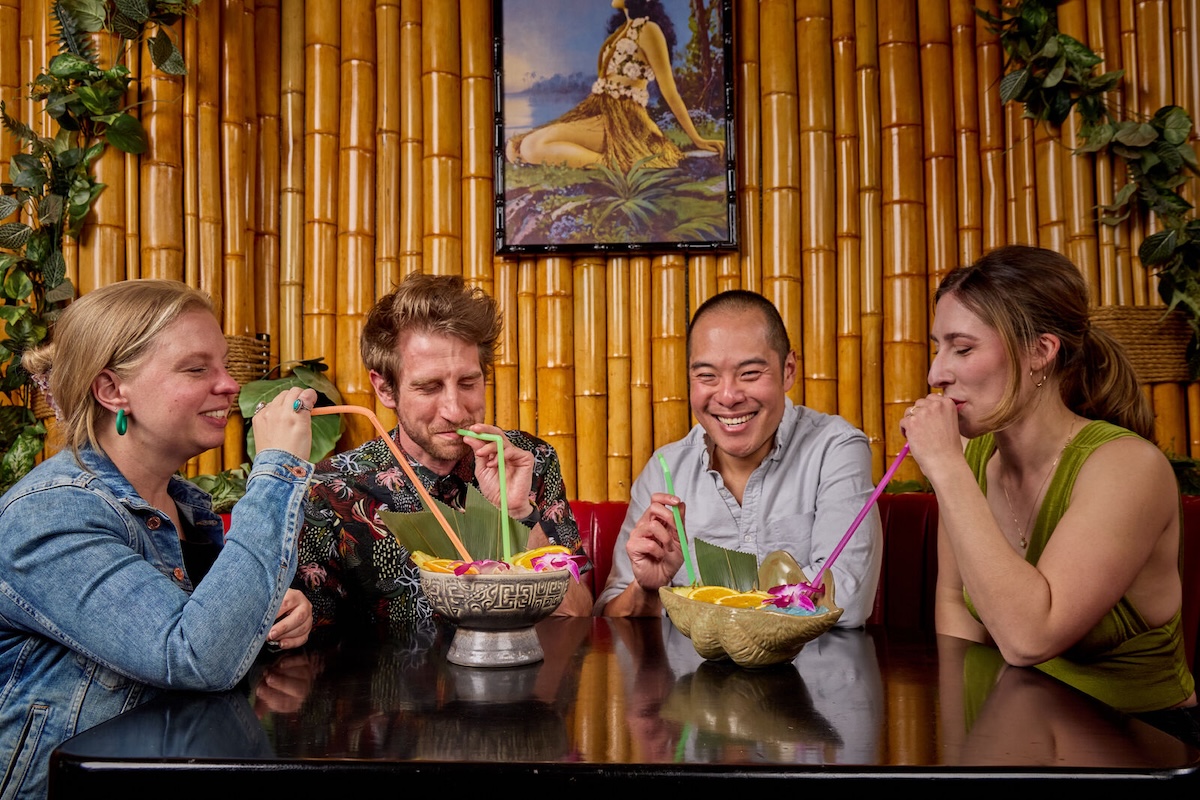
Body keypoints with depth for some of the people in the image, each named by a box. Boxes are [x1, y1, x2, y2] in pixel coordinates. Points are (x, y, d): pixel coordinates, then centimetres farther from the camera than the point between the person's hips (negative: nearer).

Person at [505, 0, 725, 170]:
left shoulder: (648, 30, -6)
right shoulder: (623, 29, 20)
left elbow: (669, 91, -6)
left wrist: (697, 139, -6)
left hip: (621, 118, -9)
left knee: (533, 147, -27)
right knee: (516, 148, -7)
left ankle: (612, 167, -28)